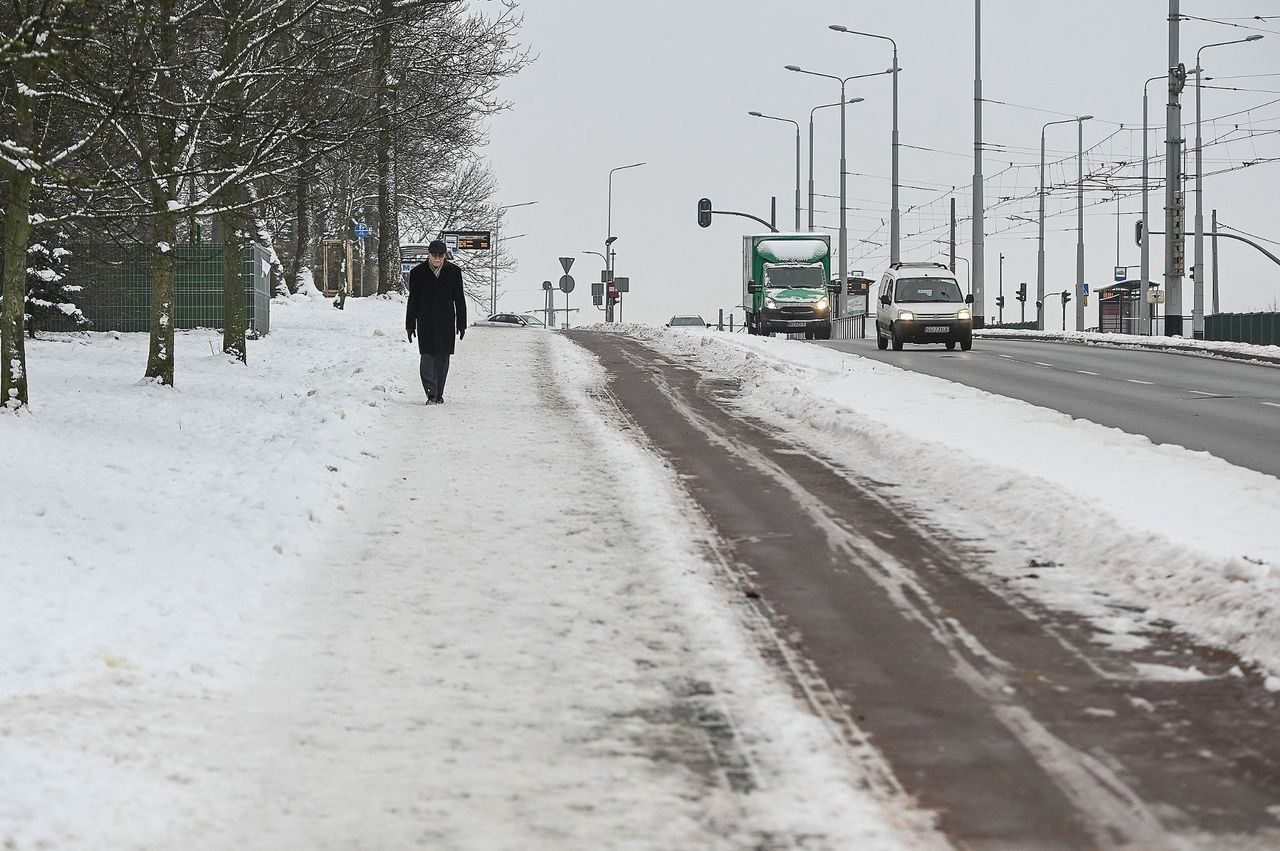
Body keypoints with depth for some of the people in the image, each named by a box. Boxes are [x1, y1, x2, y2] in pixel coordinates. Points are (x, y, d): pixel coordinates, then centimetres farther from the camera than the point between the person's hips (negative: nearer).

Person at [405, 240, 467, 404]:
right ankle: (431, 394, -11)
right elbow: (412, 300, 6)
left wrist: (461, 324, 4)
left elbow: (459, 300, 6)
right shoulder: (417, 273, 2)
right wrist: (410, 325, 3)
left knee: (442, 359, 6)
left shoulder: (454, 272, 3)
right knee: (427, 357, -9)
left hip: (446, 323, 1)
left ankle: (439, 394, 16)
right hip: (425, 324, -1)